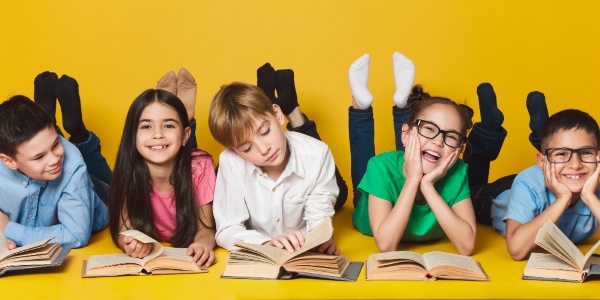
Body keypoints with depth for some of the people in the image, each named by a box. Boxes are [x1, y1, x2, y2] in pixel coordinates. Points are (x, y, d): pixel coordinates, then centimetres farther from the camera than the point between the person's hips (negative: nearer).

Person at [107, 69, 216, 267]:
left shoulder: (199, 166, -22)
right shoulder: (127, 170, -22)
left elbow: (205, 229, -16)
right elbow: (123, 232, -18)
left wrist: (204, 244, -42)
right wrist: (132, 245, -44)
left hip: (188, 259, 0)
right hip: (146, 259, 0)